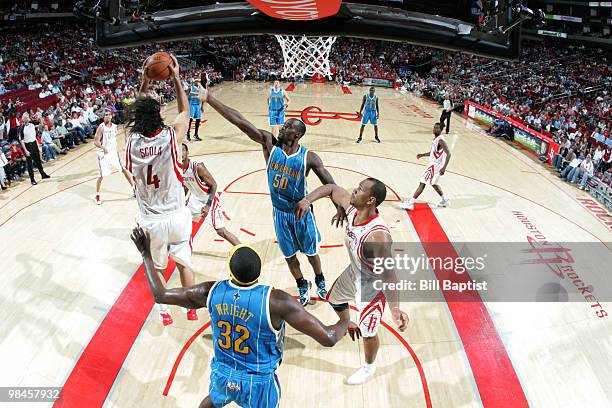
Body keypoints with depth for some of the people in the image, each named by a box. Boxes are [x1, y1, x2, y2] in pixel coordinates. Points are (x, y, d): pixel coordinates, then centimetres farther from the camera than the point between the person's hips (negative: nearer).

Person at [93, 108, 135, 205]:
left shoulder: (114, 126, 3)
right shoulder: (101, 127, -14)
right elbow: (95, 141, -18)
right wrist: (103, 148, -34)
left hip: (113, 152, 5)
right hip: (104, 154, -5)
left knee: (124, 169, 6)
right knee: (101, 176, 0)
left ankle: (134, 187, 18)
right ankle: (97, 195, 16)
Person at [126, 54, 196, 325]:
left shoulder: (132, 141, -12)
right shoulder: (171, 137, -18)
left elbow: (138, 114, 11)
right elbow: (185, 111, 3)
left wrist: (144, 84, 13)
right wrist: (176, 79, 9)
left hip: (150, 220, 1)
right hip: (176, 216, -1)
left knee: (156, 266, 22)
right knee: (184, 262, 20)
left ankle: (164, 311, 34)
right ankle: (192, 308, 34)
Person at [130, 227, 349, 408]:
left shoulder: (211, 292, -19)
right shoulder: (276, 301, -31)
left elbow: (159, 295, -5)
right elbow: (328, 338, -28)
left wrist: (146, 253, 5)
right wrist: (345, 322, -6)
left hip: (221, 374, 3)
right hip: (258, 383, -2)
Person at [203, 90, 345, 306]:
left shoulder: (309, 157, -20)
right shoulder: (270, 143, -16)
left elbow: (329, 184, -16)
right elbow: (240, 122, -23)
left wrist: (341, 207, -32)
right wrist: (209, 98, -27)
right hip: (280, 213, 2)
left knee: (311, 252, 17)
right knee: (289, 254, 17)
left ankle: (320, 281, 47)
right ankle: (302, 286, 42)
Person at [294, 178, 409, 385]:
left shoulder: (378, 236, -43)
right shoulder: (352, 208, -21)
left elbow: (388, 274, -42)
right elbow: (331, 189, -4)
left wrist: (395, 309, -50)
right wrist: (307, 200, -17)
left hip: (372, 285, -8)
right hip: (354, 272, 8)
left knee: (367, 331, 4)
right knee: (334, 299, 31)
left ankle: (369, 366, 37)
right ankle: (347, 326, 65)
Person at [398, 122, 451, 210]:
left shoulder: (440, 140, -19)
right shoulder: (435, 139, 10)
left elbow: (448, 154, -24)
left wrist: (444, 168, -29)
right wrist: (423, 154, 11)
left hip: (435, 166, -10)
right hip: (433, 164, 10)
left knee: (422, 183, -10)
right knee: (433, 183, 24)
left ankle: (410, 203, -9)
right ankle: (445, 200, 38)